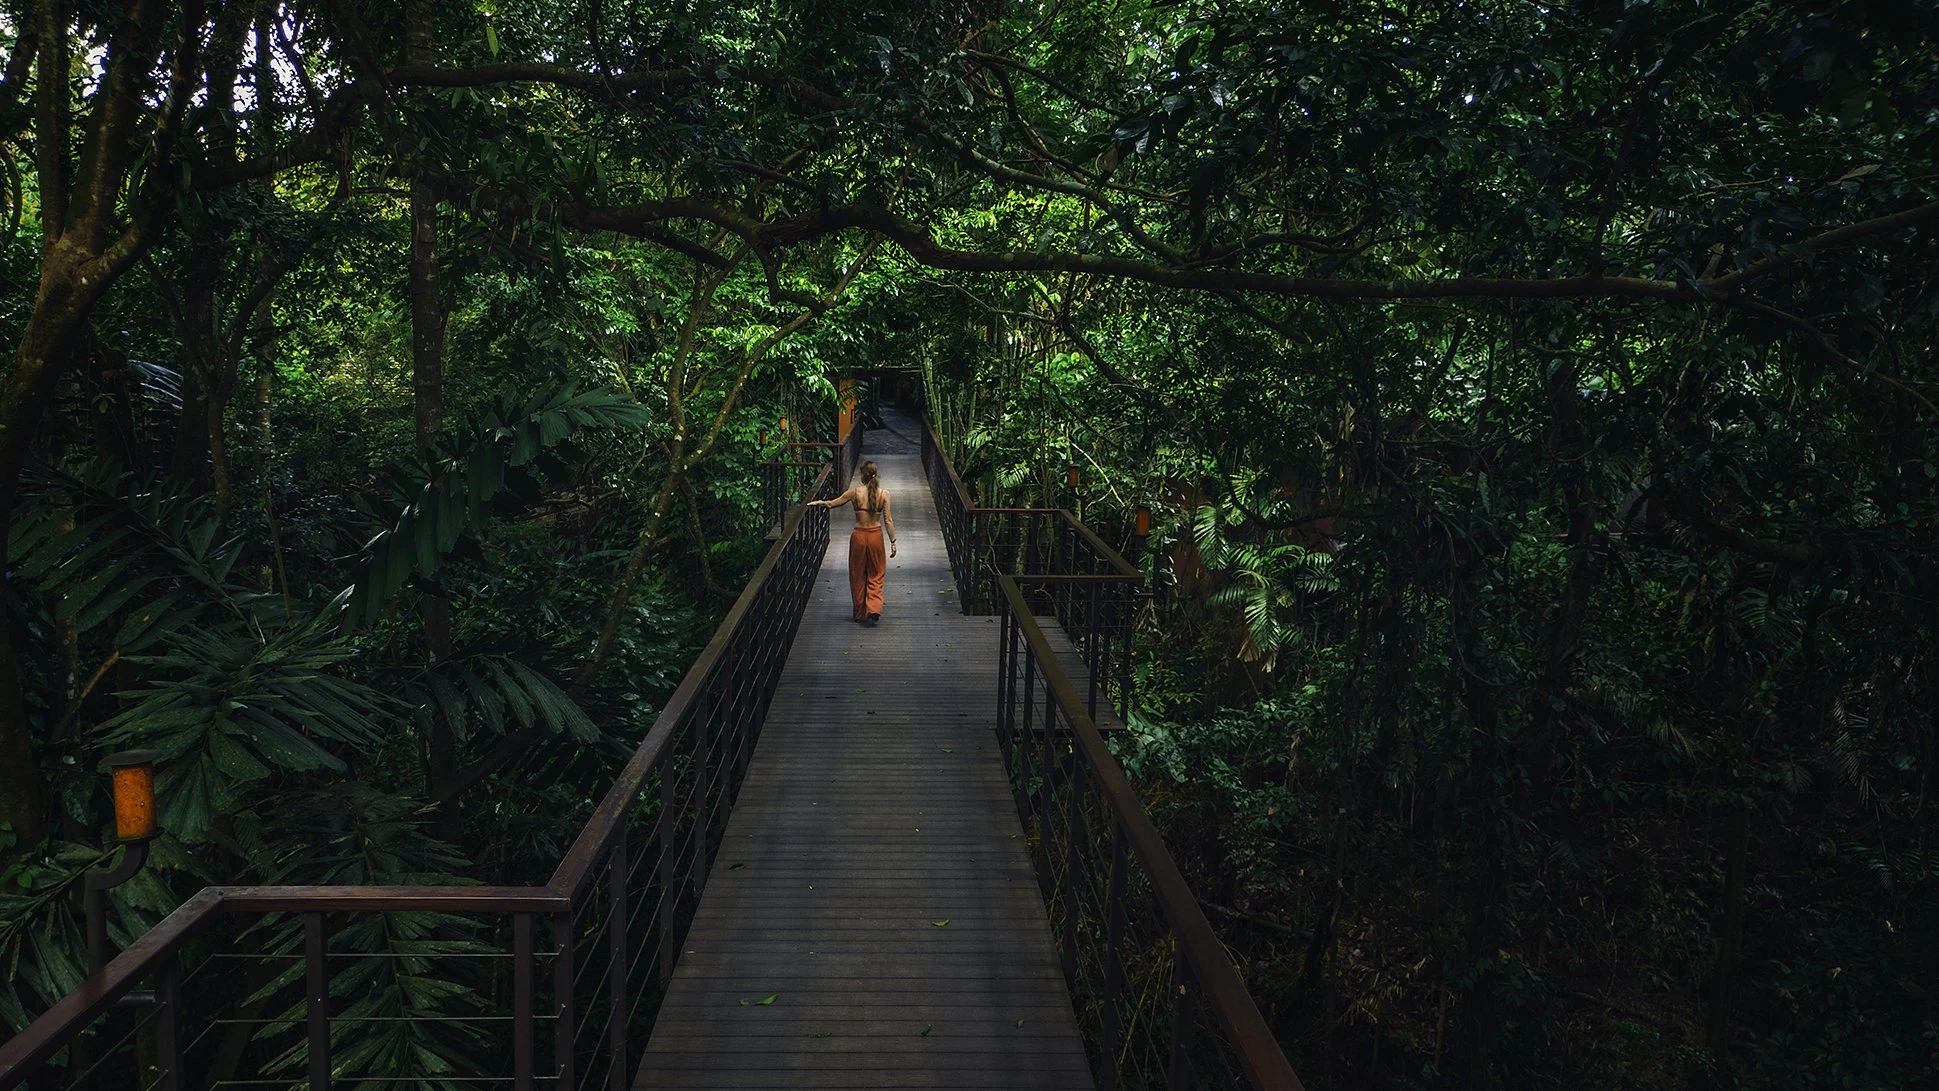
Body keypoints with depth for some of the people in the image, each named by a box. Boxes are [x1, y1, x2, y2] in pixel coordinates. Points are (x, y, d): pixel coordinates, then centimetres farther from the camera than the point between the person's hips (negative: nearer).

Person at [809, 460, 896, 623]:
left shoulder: (855, 492, -8)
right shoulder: (884, 494, -7)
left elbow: (832, 503, 2)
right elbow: (888, 520, -7)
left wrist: (818, 503, 20)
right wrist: (893, 541, 0)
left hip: (859, 536, 0)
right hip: (876, 536, 0)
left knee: (858, 576, 13)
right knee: (875, 576, 12)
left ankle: (861, 614, 20)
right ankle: (874, 609, -7)